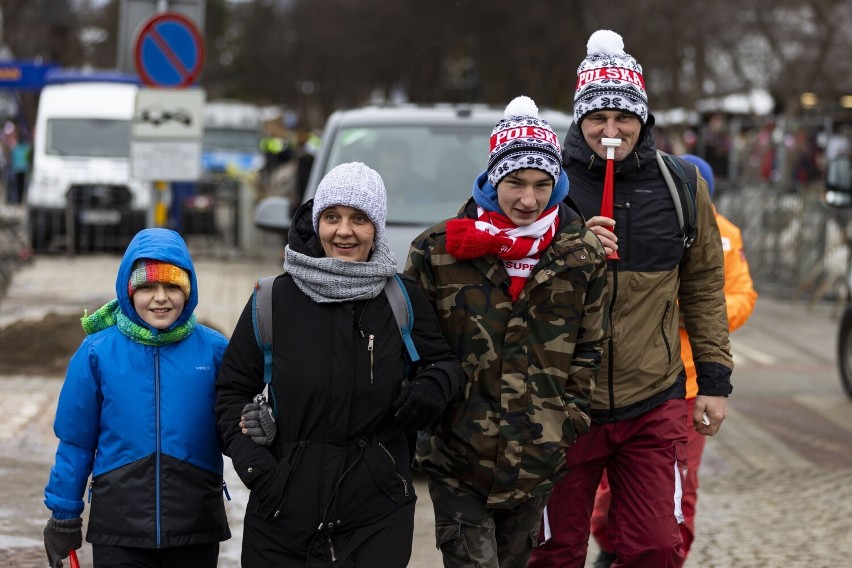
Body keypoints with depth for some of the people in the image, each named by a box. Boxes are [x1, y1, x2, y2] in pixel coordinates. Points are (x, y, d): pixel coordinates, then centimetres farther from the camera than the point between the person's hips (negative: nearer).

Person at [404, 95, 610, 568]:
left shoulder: (581, 257, 1)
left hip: (536, 459, 3)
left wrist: (566, 420, 2)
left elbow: (589, 348, 9)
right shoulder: (439, 250, -5)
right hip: (458, 458, -3)